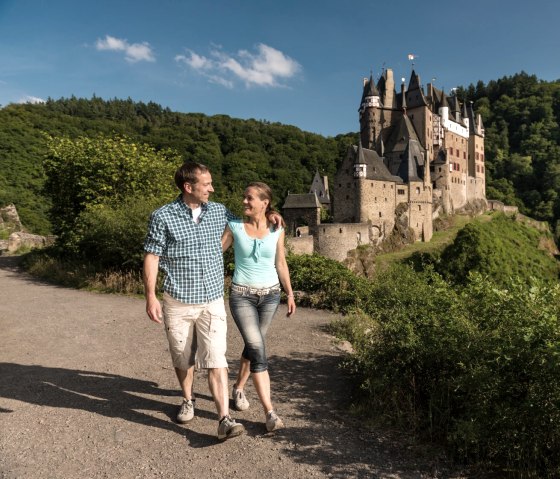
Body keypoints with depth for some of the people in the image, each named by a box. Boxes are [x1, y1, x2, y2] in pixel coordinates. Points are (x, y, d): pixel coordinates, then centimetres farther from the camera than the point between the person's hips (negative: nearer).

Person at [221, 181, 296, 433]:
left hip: (270, 294, 3)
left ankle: (238, 388, 40)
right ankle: (269, 412, -7)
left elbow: (281, 264, 8)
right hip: (242, 295, -2)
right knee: (258, 349, -13)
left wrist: (290, 294, 11)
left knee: (253, 346, 14)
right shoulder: (234, 226, -5)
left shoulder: (276, 230, -1)